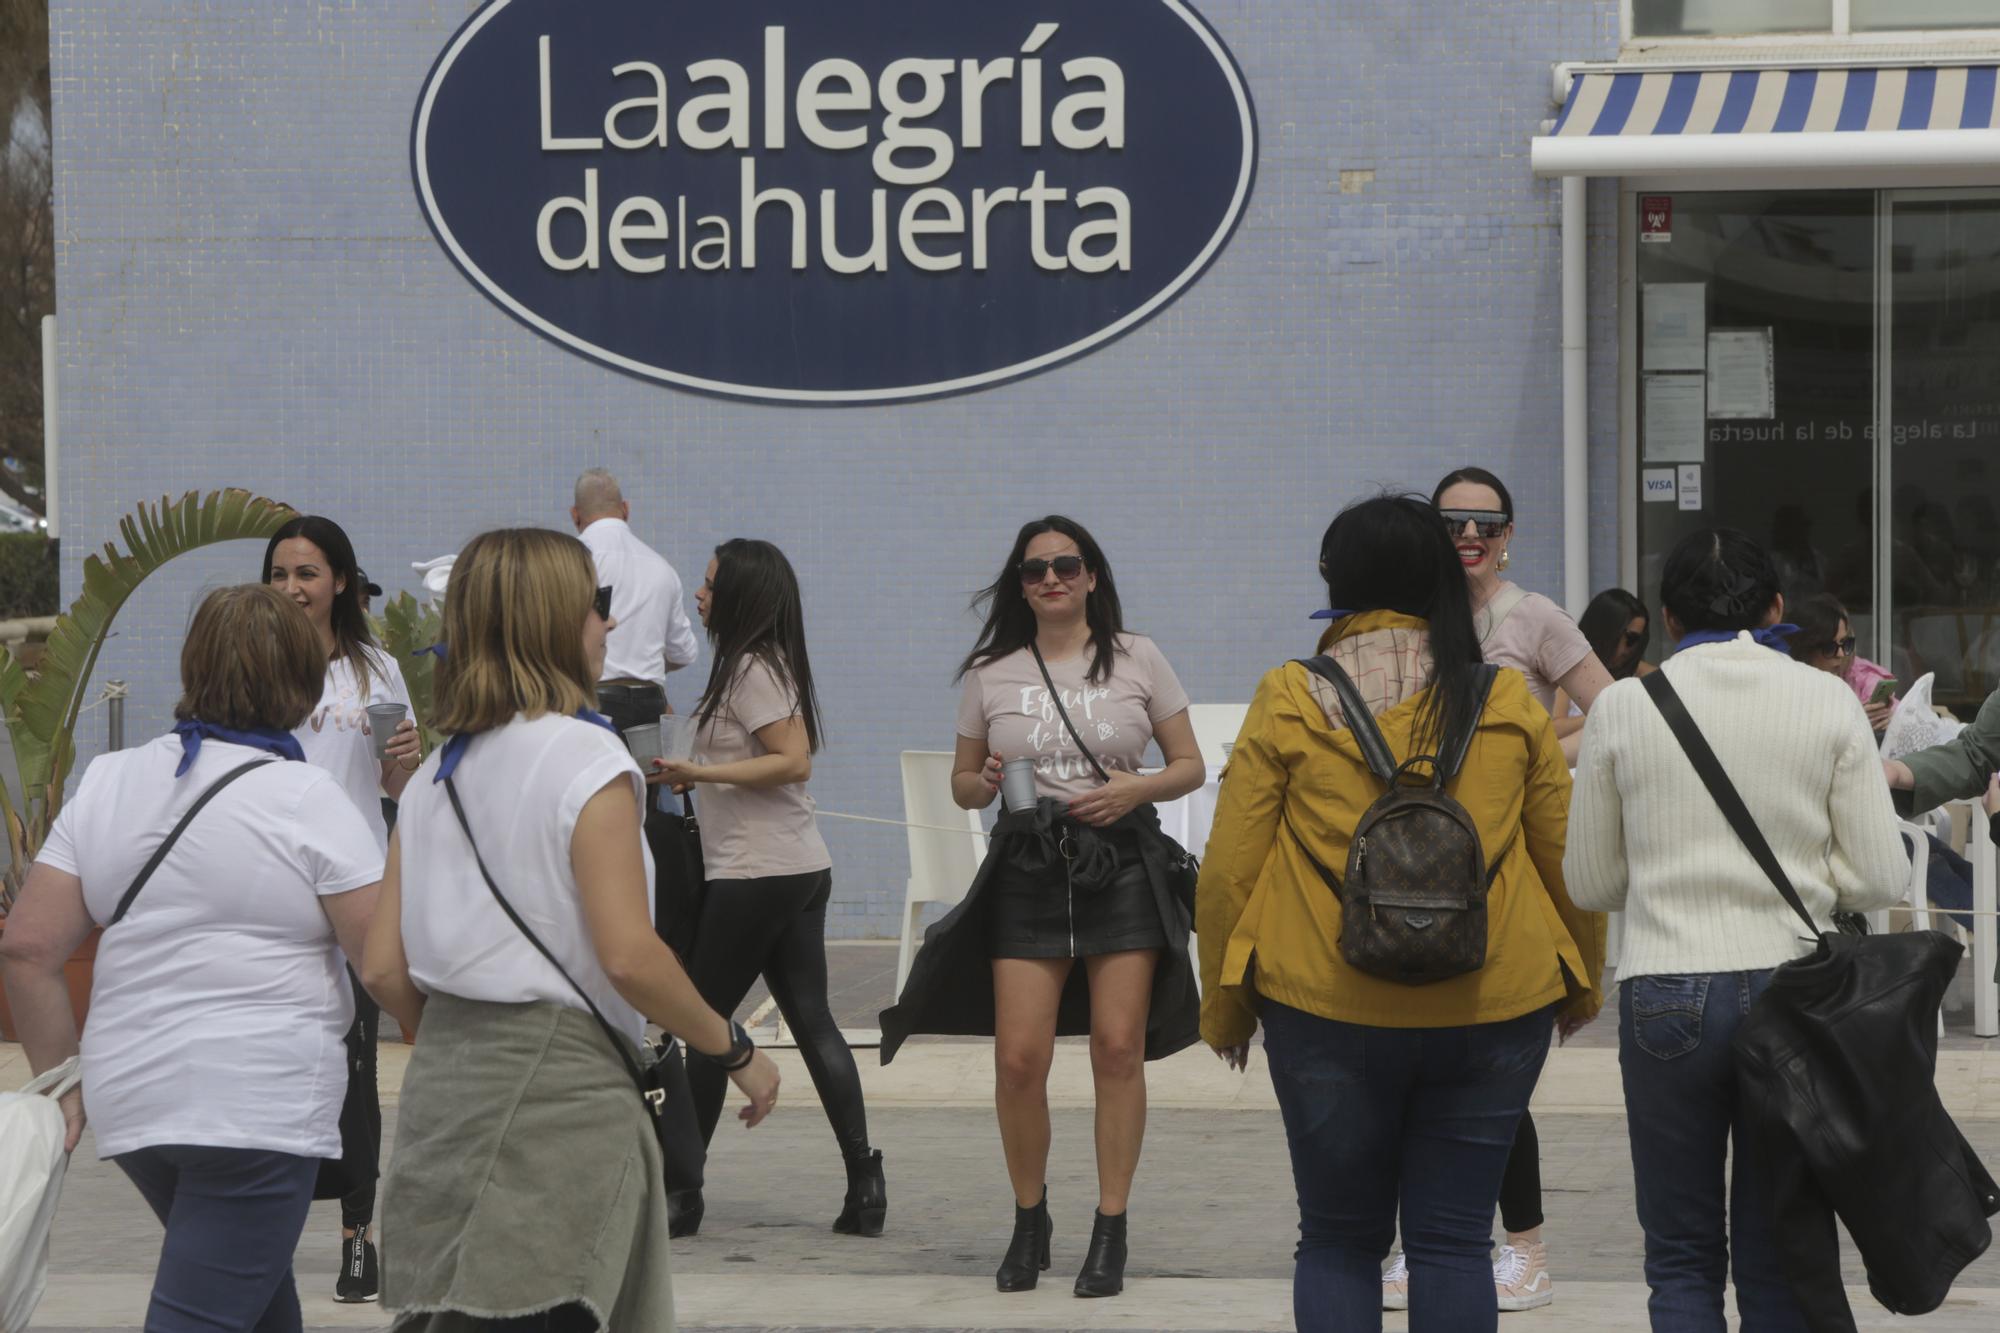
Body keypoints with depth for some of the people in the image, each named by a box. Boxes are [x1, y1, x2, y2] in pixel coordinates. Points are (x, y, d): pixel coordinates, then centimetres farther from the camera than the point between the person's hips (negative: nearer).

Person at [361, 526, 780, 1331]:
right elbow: (629, 956, -16)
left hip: (447, 1080, 8)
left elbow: (385, 970, 9)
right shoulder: (586, 759, -9)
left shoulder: (434, 775, 13)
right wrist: (734, 1052, -4)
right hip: (556, 1081, -8)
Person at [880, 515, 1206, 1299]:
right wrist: (985, 785, -7)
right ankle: (1029, 1222, 14)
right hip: (1028, 872, 1)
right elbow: (962, 784, 16)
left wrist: (1136, 789, -11)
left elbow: (1190, 767, 8)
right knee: (1019, 1057, -6)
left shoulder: (1137, 660, 4)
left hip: (1122, 865, -1)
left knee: (1118, 1047, -6)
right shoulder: (989, 674, 8)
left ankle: (1110, 1234, 3)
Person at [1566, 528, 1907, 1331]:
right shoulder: (1827, 702, -1)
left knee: (1681, 1262, 9)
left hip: (1665, 996, 0)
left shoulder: (1622, 708, -1)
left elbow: (1591, 883, 6)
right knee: (1781, 1265, 7)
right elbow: (1880, 876, -1)